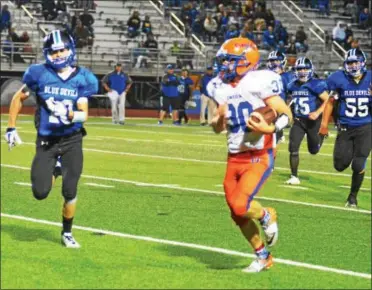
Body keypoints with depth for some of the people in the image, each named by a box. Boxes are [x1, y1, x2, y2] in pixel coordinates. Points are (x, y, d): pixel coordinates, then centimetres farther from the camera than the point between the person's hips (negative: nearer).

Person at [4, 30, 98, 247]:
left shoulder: (82, 79, -4)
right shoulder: (40, 74, -6)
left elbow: (84, 115, -7)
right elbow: (18, 99, 9)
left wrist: (69, 114, -28)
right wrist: (11, 128, 6)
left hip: (72, 141, 0)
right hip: (46, 141, 0)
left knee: (70, 192, -4)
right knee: (41, 193, -7)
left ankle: (67, 233, 20)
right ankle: (50, 172, 30)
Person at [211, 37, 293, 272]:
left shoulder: (259, 83, -14)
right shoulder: (223, 90, 8)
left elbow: (287, 115, -12)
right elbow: (218, 128, 17)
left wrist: (270, 129, -30)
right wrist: (219, 119, -6)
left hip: (259, 158, -7)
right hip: (235, 158, 8)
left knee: (241, 205, -22)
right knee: (238, 215, 10)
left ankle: (266, 217, 12)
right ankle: (263, 257, 29)